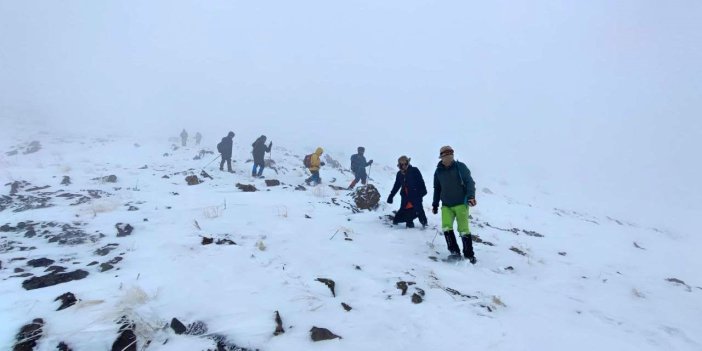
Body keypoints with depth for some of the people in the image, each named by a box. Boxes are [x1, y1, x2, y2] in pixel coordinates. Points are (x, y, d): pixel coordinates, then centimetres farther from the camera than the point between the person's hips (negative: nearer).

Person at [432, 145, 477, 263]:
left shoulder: (460, 167, -4)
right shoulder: (438, 172, 6)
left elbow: (469, 182, -6)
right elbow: (437, 189, 15)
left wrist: (471, 196, -20)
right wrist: (435, 205, 16)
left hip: (461, 204, -3)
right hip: (446, 205, 3)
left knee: (463, 229, -4)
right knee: (446, 227, -14)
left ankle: (469, 255, 10)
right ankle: (454, 251, -2)